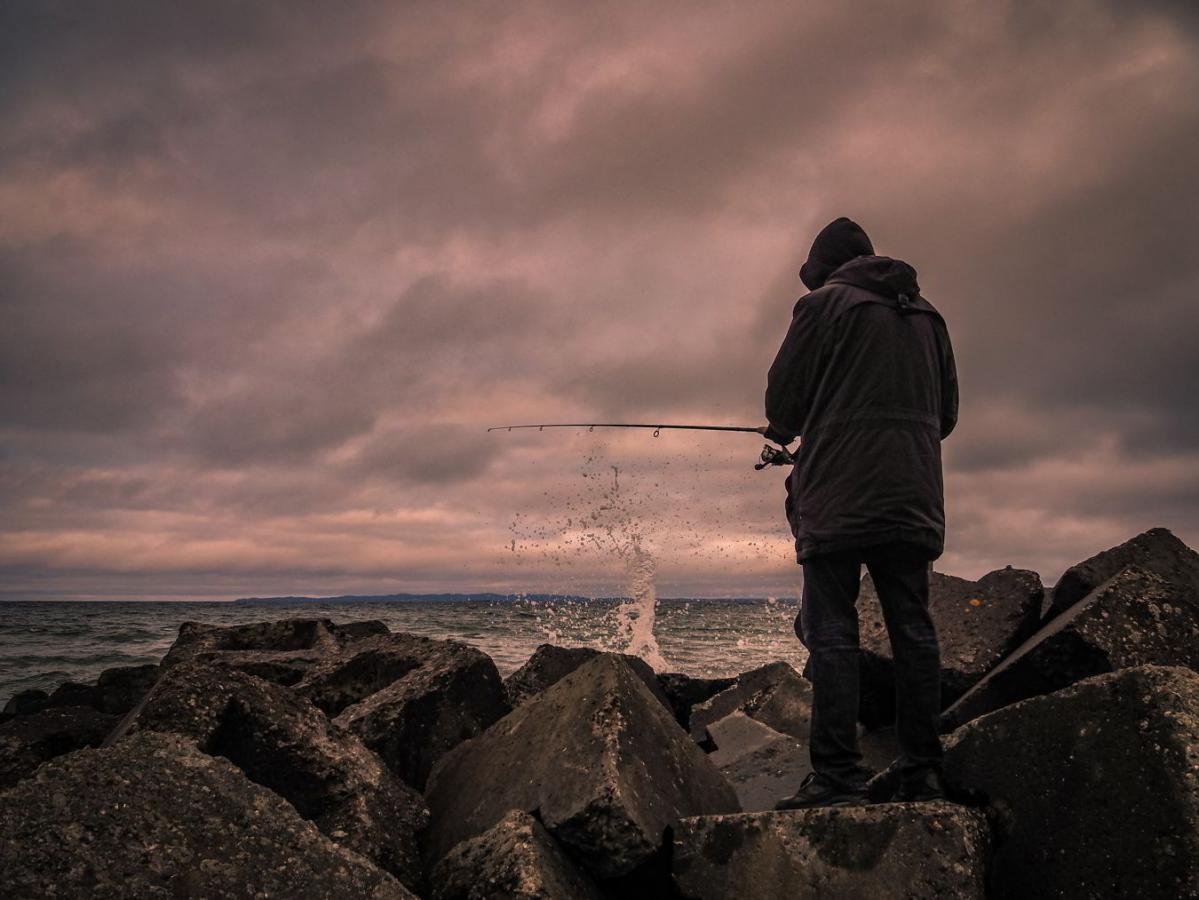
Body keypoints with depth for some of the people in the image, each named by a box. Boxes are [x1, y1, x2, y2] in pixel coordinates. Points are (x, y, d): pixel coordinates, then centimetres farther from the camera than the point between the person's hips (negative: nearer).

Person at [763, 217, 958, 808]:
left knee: (831, 631, -5)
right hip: (913, 496, 6)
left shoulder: (824, 304, 0)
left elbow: (783, 398, -3)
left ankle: (837, 774, -7)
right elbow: (947, 412, 20)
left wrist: (783, 432, 18)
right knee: (912, 628, 7)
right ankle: (920, 769, 10)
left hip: (839, 497, -6)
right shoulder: (927, 315, 19)